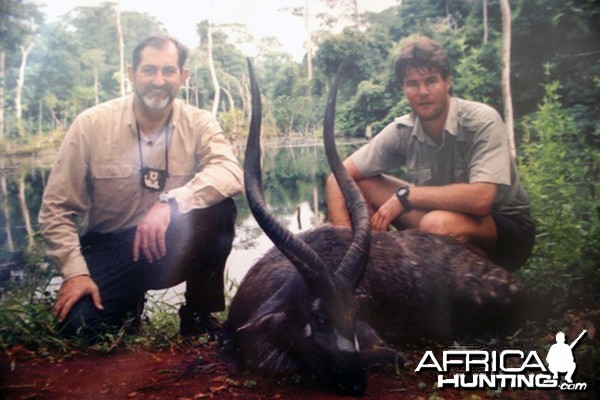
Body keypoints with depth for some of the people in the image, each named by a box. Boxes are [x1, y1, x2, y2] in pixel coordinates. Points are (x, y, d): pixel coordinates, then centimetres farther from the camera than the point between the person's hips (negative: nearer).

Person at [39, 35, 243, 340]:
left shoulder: (198, 123, -8)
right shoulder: (92, 123, -11)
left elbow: (230, 173, -28)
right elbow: (56, 208, -7)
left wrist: (170, 202, -41)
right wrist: (75, 272, -17)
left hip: (171, 247, 1)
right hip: (107, 247, 0)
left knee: (218, 208, -28)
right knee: (78, 323, -24)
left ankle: (199, 315, -6)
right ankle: (130, 302, 14)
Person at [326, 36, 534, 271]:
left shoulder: (483, 122, -22)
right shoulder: (401, 131, -9)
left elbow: (480, 199, -35)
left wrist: (405, 195, -27)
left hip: (507, 228, -4)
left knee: (438, 223, -38)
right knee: (361, 184, -9)